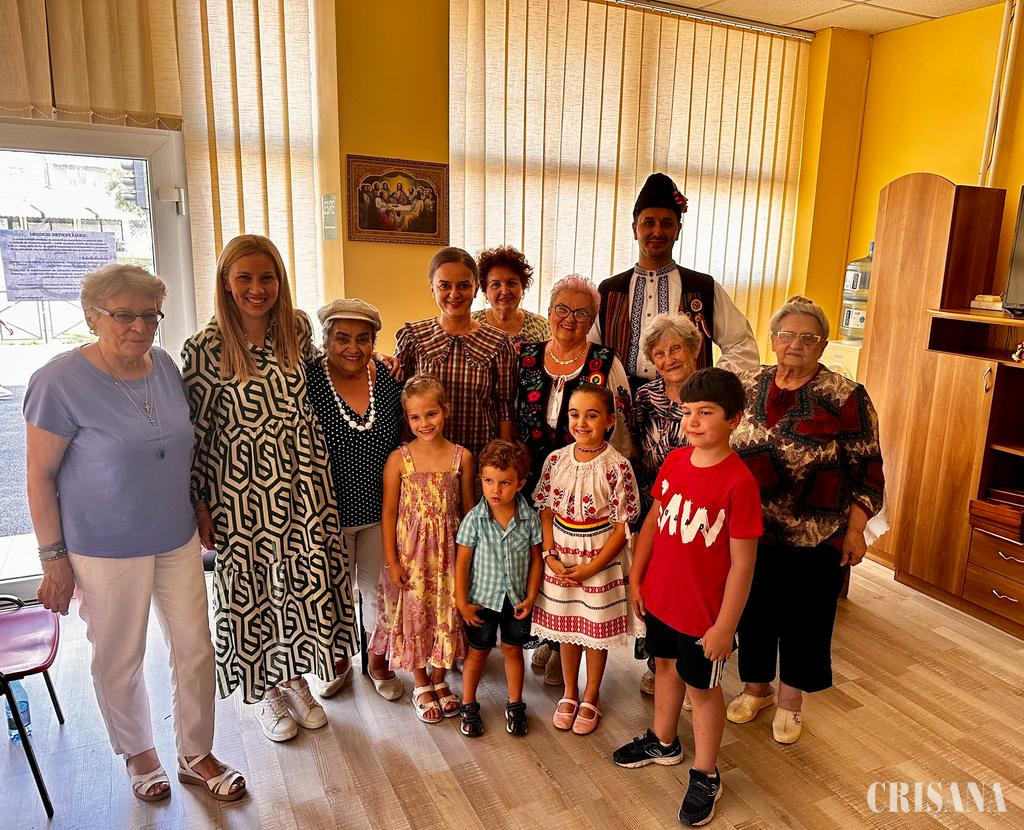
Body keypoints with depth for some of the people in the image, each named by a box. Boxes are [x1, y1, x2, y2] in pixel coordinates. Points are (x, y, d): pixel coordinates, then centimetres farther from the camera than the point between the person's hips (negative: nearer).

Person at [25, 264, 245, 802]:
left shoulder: (164, 365, -1)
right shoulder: (60, 382, -16)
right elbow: (40, 476, -11)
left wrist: (200, 514, 13)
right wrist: (54, 558, -10)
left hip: (177, 538, 5)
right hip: (106, 550, -4)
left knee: (195, 647, 11)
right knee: (119, 660, 13)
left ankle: (196, 755, 32)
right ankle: (138, 753, 40)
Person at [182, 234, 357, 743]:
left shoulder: (298, 330, -1)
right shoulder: (204, 349, -12)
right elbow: (195, 431, -7)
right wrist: (199, 505, -6)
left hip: (301, 484, 4)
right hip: (241, 489, -3)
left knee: (303, 582, 13)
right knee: (250, 586, 12)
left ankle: (295, 678, 38)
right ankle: (263, 691, 36)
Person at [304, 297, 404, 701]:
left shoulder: (389, 378, -4)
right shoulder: (307, 379, -14)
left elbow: (405, 440, 6)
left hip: (380, 509, 2)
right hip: (329, 511, -2)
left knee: (378, 589, 17)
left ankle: (378, 659, 39)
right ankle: (338, 660, 41)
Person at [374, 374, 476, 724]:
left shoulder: (462, 457, -5)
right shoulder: (399, 459, -9)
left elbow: (467, 509, 3)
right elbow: (389, 512, -5)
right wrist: (391, 561, -7)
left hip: (447, 551, 1)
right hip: (410, 551, -1)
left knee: (446, 614, 13)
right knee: (414, 616, 11)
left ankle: (439, 679, 36)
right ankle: (421, 685, 33)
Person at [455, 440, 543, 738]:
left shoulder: (530, 517, -12)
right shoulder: (474, 518, -16)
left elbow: (536, 559, -2)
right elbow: (462, 562, -9)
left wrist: (530, 597, -5)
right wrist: (462, 602, -8)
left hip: (517, 598, 1)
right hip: (483, 598, -1)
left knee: (513, 649, 16)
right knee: (478, 652, 14)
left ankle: (515, 705, 35)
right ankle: (468, 706, 33)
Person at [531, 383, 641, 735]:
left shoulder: (617, 466, -16)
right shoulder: (556, 460, -5)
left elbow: (622, 526, -13)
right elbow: (545, 511, 2)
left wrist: (591, 566, -15)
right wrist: (550, 555, -8)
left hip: (600, 559, -3)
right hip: (561, 557, 3)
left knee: (596, 628, 12)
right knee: (565, 626, 17)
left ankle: (590, 699, 33)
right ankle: (569, 694, 38)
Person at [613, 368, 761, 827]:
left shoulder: (739, 481, -24)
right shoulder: (675, 461, -5)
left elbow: (742, 563, -19)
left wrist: (725, 625, -16)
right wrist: (636, 578, 8)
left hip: (704, 610, -6)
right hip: (660, 596, 6)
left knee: (702, 686, 13)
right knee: (665, 665, 25)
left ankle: (705, 777, 36)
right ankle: (663, 742, 50)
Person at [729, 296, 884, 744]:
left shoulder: (846, 397, -10)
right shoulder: (748, 385, 2)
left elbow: (866, 471, -6)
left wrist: (855, 530, -8)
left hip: (815, 539, -3)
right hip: (750, 533, 3)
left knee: (803, 618, 12)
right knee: (753, 610, 16)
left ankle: (790, 700, 35)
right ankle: (756, 687, 39)